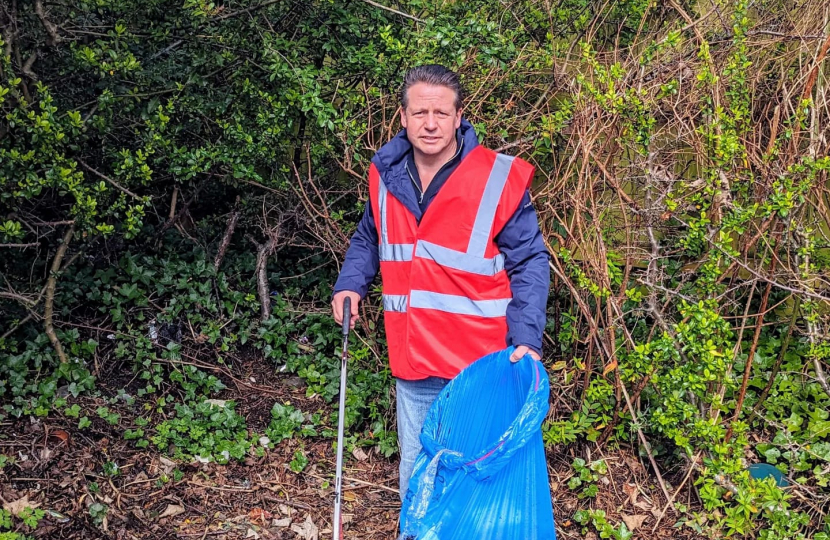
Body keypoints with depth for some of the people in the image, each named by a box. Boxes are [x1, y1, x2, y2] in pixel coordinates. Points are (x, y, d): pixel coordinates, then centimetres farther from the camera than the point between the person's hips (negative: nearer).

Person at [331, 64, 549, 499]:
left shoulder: (501, 179, -11)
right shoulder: (385, 175, 2)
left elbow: (529, 264, -7)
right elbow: (368, 238, 20)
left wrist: (527, 341, -18)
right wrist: (350, 284, 2)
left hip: (480, 365, -4)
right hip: (412, 364, 4)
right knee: (415, 478, 18)